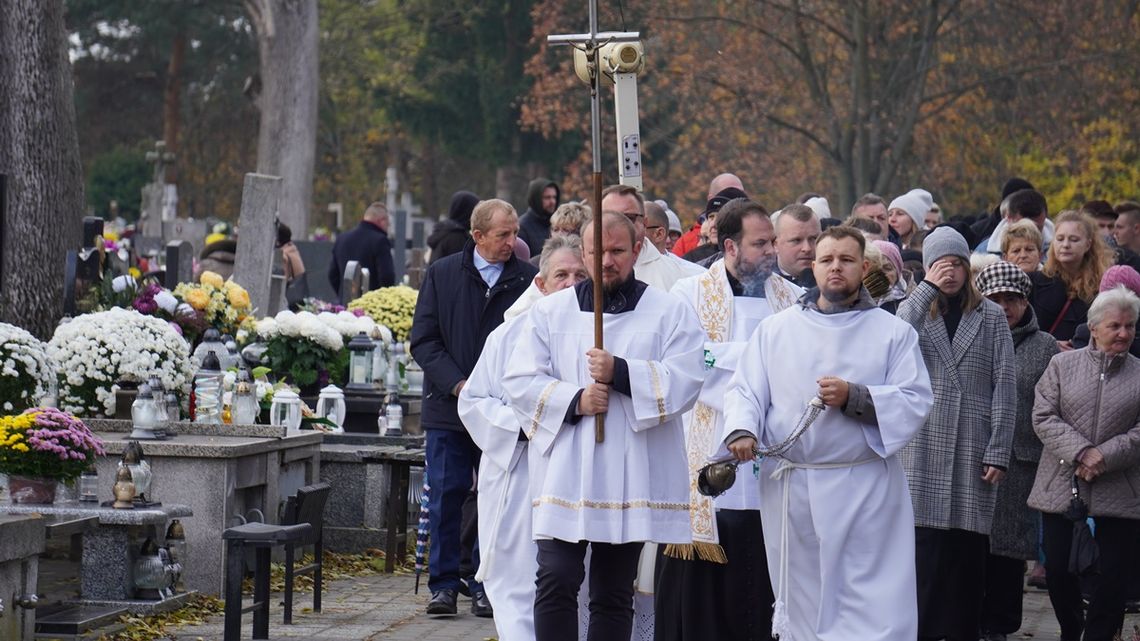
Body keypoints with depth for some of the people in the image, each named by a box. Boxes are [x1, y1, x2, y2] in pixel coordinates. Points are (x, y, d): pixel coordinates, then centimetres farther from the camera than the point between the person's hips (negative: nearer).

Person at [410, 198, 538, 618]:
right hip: (448, 408, 0)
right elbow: (423, 341, 3)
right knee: (446, 495, 1)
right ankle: (443, 583, 8)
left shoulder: (527, 279, 1)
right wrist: (457, 385, -9)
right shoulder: (442, 275, 4)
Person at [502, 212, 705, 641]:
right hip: (563, 473, 0)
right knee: (556, 581, -11)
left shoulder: (670, 313, 7)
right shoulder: (550, 312, 11)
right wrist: (574, 399, -11)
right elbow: (519, 381, 4)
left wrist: (621, 373, -18)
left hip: (632, 476, 0)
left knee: (613, 594, 5)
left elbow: (685, 381, -6)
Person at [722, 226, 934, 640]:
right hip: (791, 487, 2)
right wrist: (741, 430, -15)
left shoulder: (893, 333, 6)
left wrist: (854, 397, -16)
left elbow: (915, 401, -3)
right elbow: (744, 389, 6)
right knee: (800, 604, 8)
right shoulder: (775, 329, 11)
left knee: (874, 606, -7)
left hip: (865, 492, -2)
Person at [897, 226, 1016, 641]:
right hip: (924, 444, 0)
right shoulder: (914, 309, 10)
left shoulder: (991, 317, 8)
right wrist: (927, 289, -11)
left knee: (967, 546, 0)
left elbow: (1005, 385, 4)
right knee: (925, 542, -6)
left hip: (973, 445, 0)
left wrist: (998, 451, -3)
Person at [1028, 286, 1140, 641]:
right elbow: (1044, 417, -3)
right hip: (1062, 488, 0)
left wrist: (1105, 457, -16)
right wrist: (1081, 452, -16)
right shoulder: (1063, 364, 5)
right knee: (1058, 569, 3)